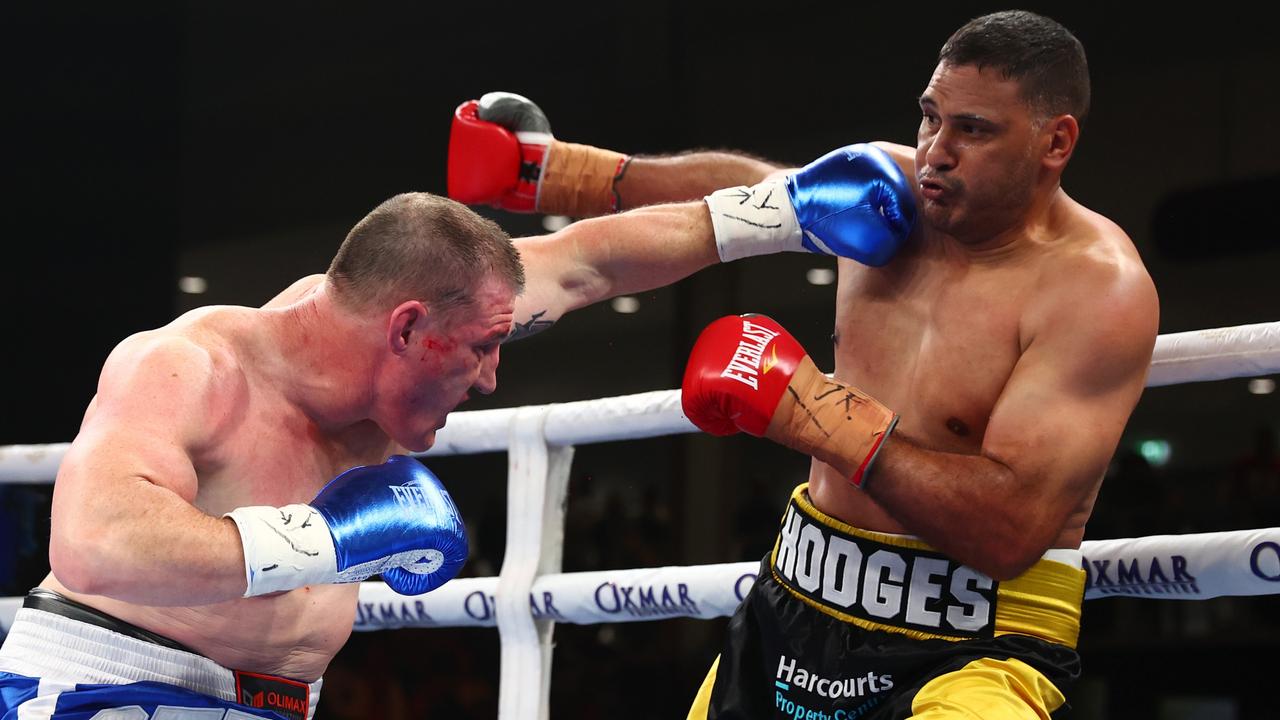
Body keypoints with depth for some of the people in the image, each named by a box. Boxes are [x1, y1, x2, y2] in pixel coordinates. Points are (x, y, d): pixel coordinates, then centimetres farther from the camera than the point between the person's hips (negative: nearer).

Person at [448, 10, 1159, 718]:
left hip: (972, 654, -7)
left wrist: (813, 409, -25)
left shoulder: (1096, 291, -17)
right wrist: (543, 169, 24)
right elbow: (745, 185, 23)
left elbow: (1012, 531, -26)